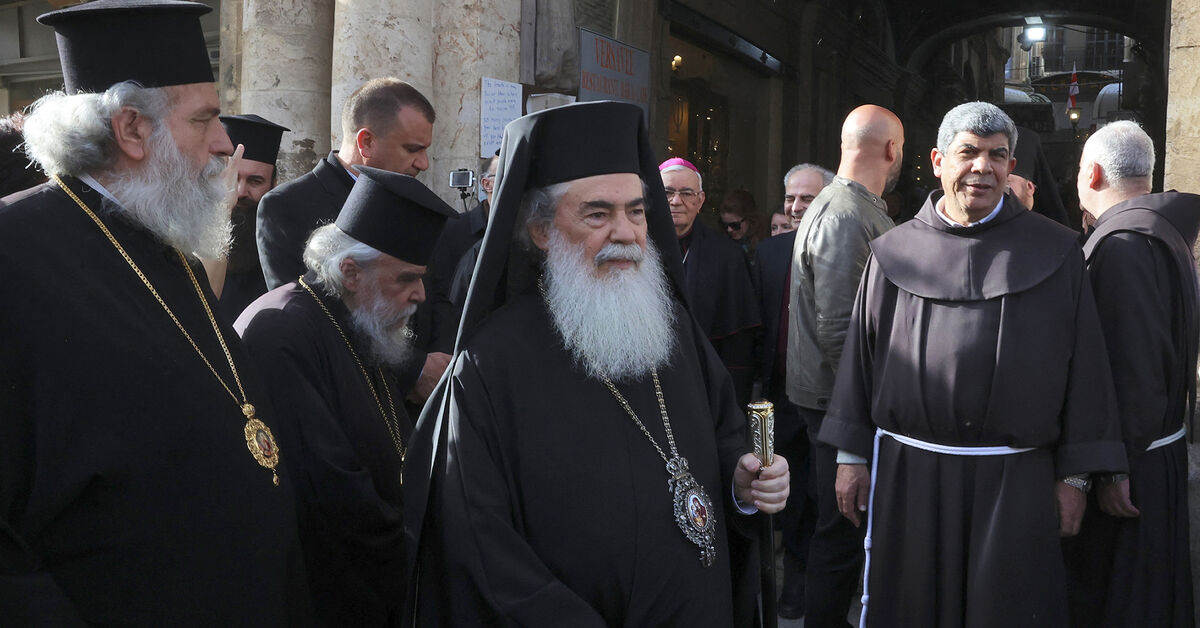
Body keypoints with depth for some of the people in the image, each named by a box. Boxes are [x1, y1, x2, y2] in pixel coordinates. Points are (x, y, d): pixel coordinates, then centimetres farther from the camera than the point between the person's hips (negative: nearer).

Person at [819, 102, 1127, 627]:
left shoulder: (1054, 254, 1)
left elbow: (1083, 362, 1)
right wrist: (851, 456, 4)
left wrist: (1074, 475, -1)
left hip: (1016, 482, -1)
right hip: (908, 472, 1)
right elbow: (862, 352, 5)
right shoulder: (896, 253, 4)